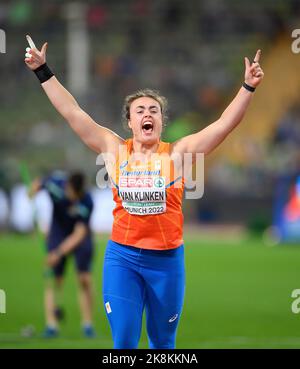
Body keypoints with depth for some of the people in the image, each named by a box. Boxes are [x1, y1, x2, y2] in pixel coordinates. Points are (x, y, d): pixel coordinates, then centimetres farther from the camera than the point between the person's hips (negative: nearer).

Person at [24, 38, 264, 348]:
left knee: (163, 340, 13)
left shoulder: (177, 152, 0)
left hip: (167, 258, 0)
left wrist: (248, 87, -13)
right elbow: (73, 112, 4)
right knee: (123, 341, -4)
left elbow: (225, 123, -4)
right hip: (121, 257, 0)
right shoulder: (114, 149, 3)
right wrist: (44, 72, 3)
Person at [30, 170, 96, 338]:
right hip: (57, 235, 2)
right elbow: (38, 184, 2)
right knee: (54, 280, -6)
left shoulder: (86, 202, -30)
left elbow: (78, 234, -30)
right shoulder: (56, 182, -23)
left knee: (85, 280, -11)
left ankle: (87, 324, 0)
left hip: (80, 238, -2)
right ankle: (51, 324, -8)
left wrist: (59, 253, -36)